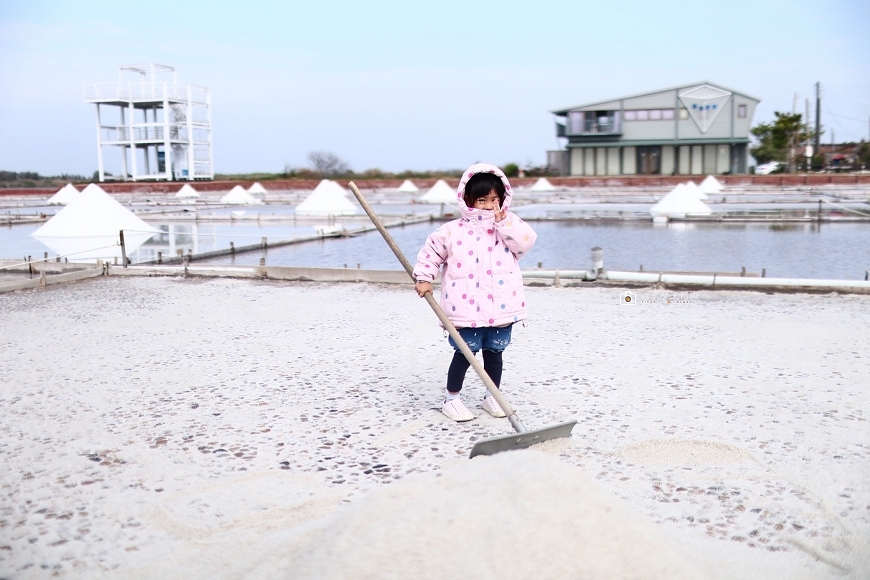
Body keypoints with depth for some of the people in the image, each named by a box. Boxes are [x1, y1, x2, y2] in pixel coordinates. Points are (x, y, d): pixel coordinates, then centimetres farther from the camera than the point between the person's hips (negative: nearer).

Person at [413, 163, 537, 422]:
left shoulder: (509, 226, 7)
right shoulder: (452, 231, -1)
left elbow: (526, 242, -10)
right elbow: (431, 252, 7)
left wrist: (504, 221, -12)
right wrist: (423, 278, -1)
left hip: (500, 306, 3)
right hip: (467, 308, -3)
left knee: (494, 352, 13)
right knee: (465, 353, 2)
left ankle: (492, 397, 29)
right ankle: (451, 399, 16)